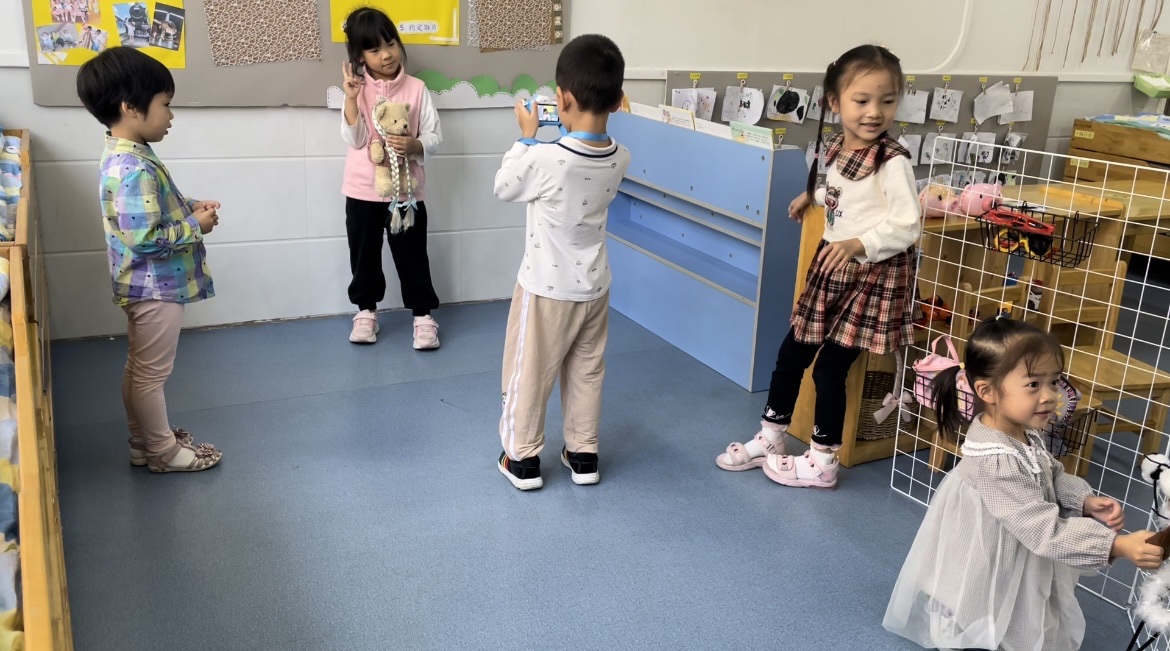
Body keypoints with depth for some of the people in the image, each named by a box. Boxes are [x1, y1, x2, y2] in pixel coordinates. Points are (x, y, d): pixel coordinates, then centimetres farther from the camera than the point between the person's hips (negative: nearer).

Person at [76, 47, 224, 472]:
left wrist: (188, 209, 4)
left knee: (139, 368, 20)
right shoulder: (136, 170, -27)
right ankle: (163, 452, 20)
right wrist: (195, 226, -17)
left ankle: (144, 441, 35)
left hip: (144, 285, 10)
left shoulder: (122, 155, 6)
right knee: (152, 373, 5)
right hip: (156, 287, -10)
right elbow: (145, 238, -29)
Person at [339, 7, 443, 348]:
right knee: (364, 254, 14)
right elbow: (355, 140, -11)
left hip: (406, 189, -1)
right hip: (363, 190, 1)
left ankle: (423, 314, 19)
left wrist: (414, 145, -24)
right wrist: (351, 99, -22)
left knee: (412, 256, 6)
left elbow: (434, 136, -4)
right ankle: (366, 310, 31)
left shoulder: (416, 89, -4)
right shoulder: (357, 89, -3)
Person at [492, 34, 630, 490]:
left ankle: (523, 459, 24)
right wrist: (574, 133, 6)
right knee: (587, 374, 18)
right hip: (594, 288, 5)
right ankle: (583, 455, 31)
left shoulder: (545, 160, -25)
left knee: (528, 374, 12)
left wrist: (526, 136, 0)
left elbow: (504, 188, -6)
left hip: (546, 289, -5)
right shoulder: (620, 159, -9)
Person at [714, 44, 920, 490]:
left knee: (830, 366, -1)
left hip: (872, 274, -8)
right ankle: (770, 440, 28)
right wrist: (813, 196, 30)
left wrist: (859, 243, -33)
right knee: (792, 352, 12)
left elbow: (907, 227, -22)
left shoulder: (892, 162, -19)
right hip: (831, 266, 8)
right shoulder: (836, 149, 4)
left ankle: (822, 462, 16)